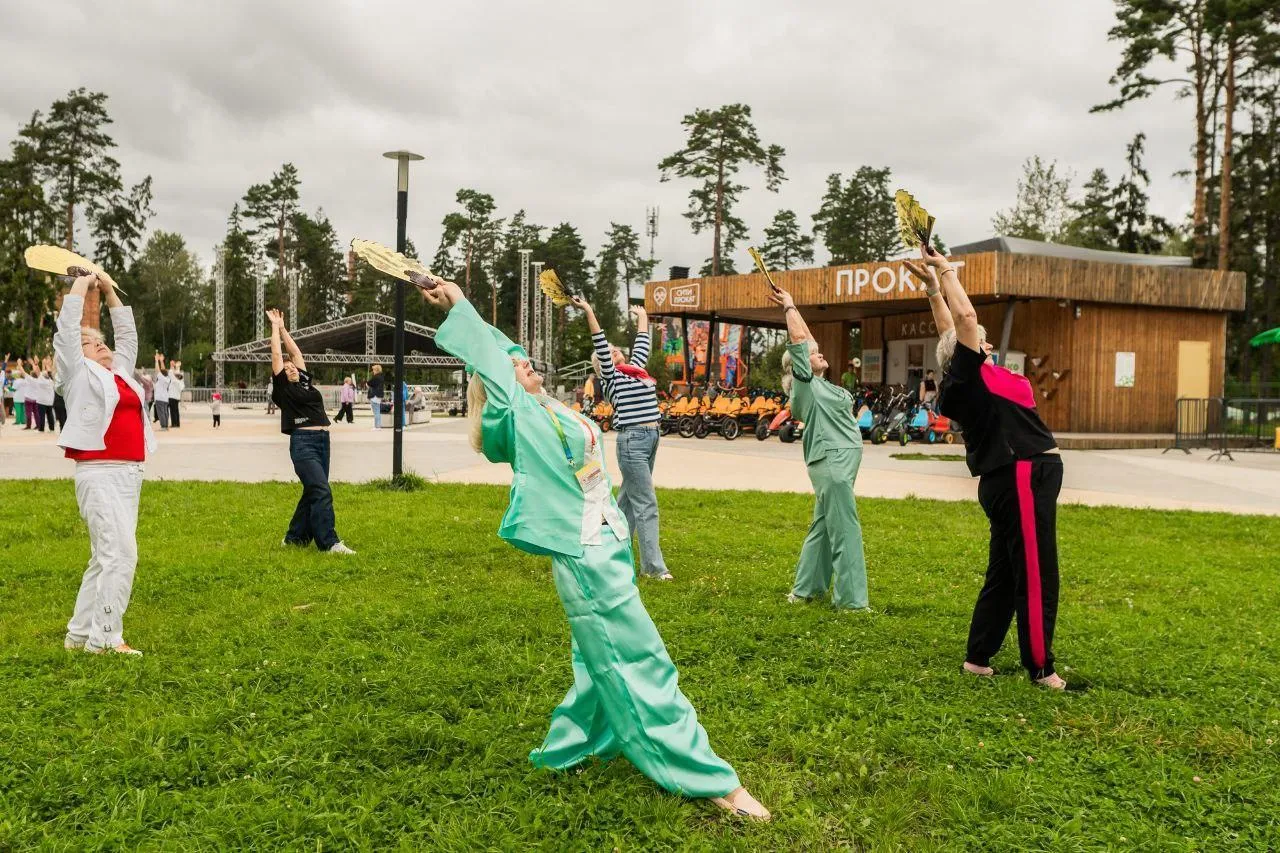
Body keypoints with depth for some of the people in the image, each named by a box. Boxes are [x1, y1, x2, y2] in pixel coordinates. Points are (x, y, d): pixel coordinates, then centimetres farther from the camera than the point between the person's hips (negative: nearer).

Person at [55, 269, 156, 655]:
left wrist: (110, 291, 27)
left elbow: (128, 334, 29)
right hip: (100, 474, -7)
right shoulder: (80, 374, 3)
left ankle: (79, 634, 20)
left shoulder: (121, 372, 19)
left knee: (105, 558, 11)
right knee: (121, 553, -14)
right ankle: (104, 638, -7)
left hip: (129, 473, 7)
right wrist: (81, 286, 7)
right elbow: (67, 330, -3)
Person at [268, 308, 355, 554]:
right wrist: (276, 326, 14)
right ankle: (329, 542, -13)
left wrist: (283, 328, 29)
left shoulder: (305, 382, 16)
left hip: (322, 441, 7)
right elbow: (277, 353, 5)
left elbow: (295, 351, 22)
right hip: (302, 443, -7)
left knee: (312, 493, 11)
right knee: (322, 492, -14)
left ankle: (295, 538, 22)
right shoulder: (283, 388, 2)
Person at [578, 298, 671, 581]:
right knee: (646, 504, -7)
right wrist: (589, 311, -20)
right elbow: (600, 344, -14)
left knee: (628, 498, 15)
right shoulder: (611, 376, -4)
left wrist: (642, 317, 41)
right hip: (632, 441, -8)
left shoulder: (634, 368, 14)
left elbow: (642, 344, 29)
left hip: (651, 439, 8)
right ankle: (653, 565, -4)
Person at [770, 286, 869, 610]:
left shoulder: (818, 384, 16)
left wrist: (791, 307, 22)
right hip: (831, 462, -10)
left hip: (839, 462, 10)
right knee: (846, 532, -7)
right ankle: (851, 599, -2)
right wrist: (789, 307, 0)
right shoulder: (805, 383, -8)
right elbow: (799, 339, -11)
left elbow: (807, 339, 21)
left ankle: (804, 589, 21)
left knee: (823, 528, 14)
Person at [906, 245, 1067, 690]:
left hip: (1018, 478, 10)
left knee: (1004, 574, 15)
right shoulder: (972, 377, -10)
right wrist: (943, 272, -1)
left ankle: (977, 658, 21)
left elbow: (951, 328, 22)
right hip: (1021, 477, -10)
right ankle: (1041, 669, 6)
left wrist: (933, 286, 21)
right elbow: (965, 317, -12)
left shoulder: (970, 381, 12)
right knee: (1036, 576, -3)